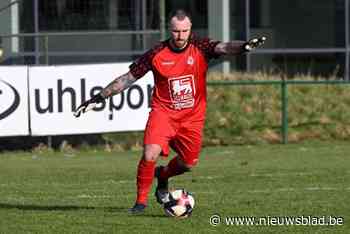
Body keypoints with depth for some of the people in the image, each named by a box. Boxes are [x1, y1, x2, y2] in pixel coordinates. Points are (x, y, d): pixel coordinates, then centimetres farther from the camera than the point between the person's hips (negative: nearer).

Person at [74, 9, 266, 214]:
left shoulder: (200, 48, -7)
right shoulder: (156, 54, -7)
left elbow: (223, 48, -26)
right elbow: (128, 78, 0)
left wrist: (244, 46, -48)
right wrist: (99, 98, -1)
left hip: (192, 117, 2)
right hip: (163, 112, -2)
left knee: (189, 163, 9)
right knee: (150, 154, -22)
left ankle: (162, 175, 43)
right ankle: (141, 200, -4)